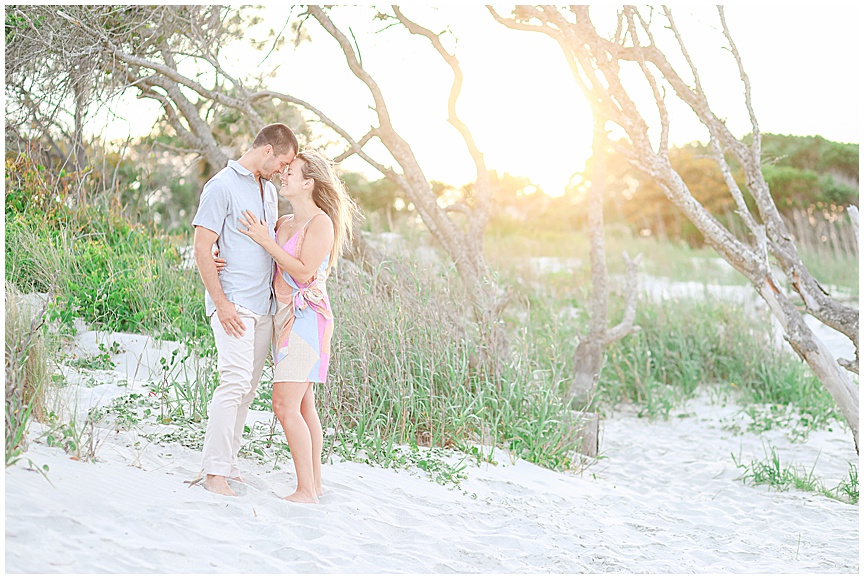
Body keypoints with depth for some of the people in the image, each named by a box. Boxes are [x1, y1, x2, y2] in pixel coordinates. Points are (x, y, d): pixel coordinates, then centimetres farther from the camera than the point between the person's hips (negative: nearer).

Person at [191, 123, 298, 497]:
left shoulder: (269, 189, 19)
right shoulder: (222, 186, -7)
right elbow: (201, 248, -10)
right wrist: (221, 303, -16)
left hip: (264, 305, 8)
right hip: (233, 303, -8)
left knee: (248, 387, 7)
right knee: (236, 380, -16)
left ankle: (227, 464, 13)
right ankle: (214, 471, -12)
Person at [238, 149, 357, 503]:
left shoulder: (321, 222, -9)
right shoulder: (283, 223, 16)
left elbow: (303, 272, -16)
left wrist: (265, 241, -14)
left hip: (307, 318, -9)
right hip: (286, 318, 9)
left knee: (285, 405, -13)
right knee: (303, 406, 10)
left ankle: (306, 490, -10)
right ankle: (315, 483, 16)